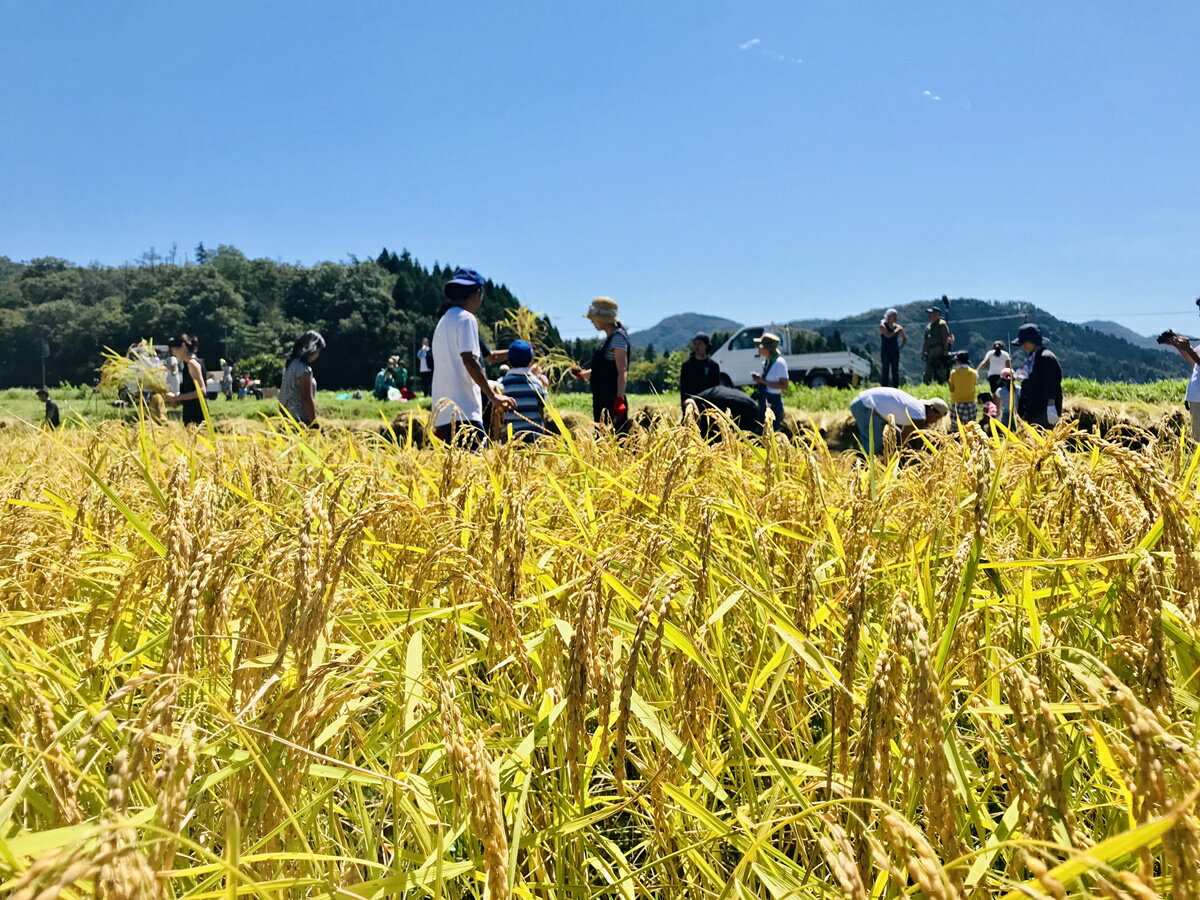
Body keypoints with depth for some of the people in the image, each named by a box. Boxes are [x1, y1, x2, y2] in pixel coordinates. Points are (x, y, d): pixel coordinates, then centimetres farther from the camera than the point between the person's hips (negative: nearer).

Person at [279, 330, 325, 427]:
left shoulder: (290, 364, 11)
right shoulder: (304, 369, -15)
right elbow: (307, 399, -17)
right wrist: (314, 425, -13)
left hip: (289, 417, 9)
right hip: (302, 420, -9)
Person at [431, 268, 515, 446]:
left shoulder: (443, 321, 22)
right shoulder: (466, 318, -5)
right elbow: (469, 360, -16)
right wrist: (493, 396, -14)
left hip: (442, 413, 9)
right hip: (463, 412, -9)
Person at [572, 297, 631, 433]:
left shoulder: (618, 337, -10)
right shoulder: (608, 339, 17)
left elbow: (622, 371, -18)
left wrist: (620, 399, -25)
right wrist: (583, 373, 20)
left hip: (612, 401, -10)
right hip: (602, 401, 10)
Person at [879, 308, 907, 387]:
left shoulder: (897, 327, 9)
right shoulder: (882, 326, -4)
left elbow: (905, 338, 20)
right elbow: (888, 335, -22)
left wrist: (901, 346, 5)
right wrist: (897, 330, -11)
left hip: (895, 352, 5)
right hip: (885, 352, -5)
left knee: (895, 371, 4)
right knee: (885, 371, -7)